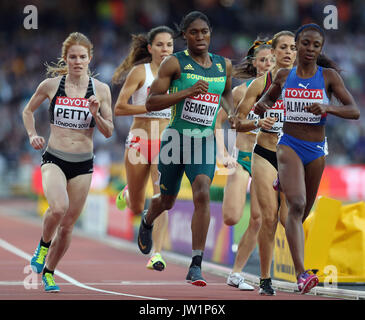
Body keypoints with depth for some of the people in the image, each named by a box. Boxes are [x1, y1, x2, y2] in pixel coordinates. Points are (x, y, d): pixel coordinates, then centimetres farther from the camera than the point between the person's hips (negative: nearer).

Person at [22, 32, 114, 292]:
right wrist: (32, 135, 0)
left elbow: (109, 132, 3)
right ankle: (44, 245, 2)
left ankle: (48, 272, 26)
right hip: (54, 159, -2)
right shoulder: (51, 85, -1)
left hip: (83, 163, 2)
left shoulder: (101, 90, 0)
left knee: (68, 224, 6)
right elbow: (28, 111, 16)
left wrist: (96, 114, -15)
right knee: (59, 207, -29)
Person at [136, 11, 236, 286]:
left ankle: (196, 266, -19)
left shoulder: (224, 65, 6)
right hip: (177, 137, -2)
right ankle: (147, 223, 53)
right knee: (167, 201, 14)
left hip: (206, 141, 2)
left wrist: (231, 113, 7)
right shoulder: (175, 63, -7)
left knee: (202, 196, -20)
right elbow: (151, 103, -11)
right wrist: (187, 92, -22)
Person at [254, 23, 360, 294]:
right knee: (297, 205, -22)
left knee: (303, 210, 19)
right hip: (289, 145, -2)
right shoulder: (284, 76, 2)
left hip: (316, 149, 2)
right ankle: (301, 274, -32)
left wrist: (327, 108, -27)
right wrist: (261, 107, -2)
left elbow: (354, 111, -10)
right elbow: (268, 99, 22)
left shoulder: (329, 76, -3)